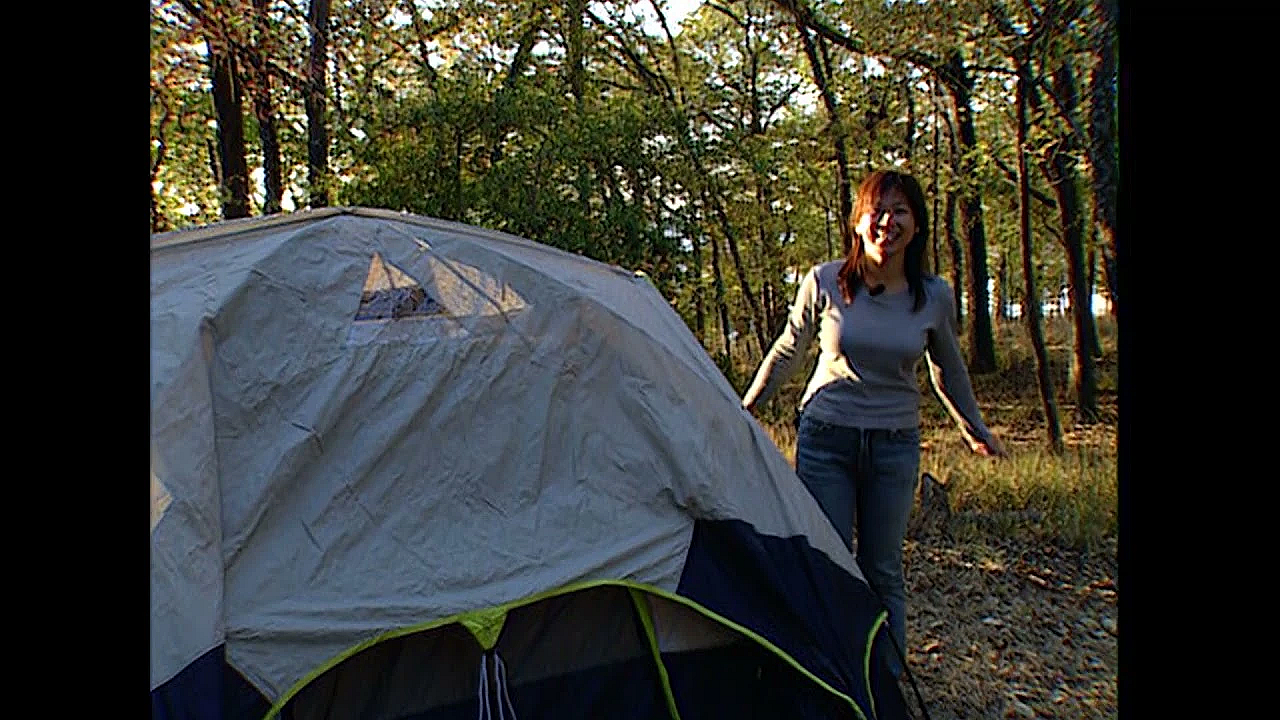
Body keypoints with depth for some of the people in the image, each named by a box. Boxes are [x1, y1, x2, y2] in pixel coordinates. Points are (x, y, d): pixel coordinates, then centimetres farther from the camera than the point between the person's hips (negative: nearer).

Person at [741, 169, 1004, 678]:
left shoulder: (935, 296, -4)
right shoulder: (824, 283, -10)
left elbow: (949, 372, 13)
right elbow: (786, 353, 5)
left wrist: (976, 431, 24)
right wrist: (744, 409, 11)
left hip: (896, 444, 1)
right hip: (825, 438, -1)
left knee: (883, 572, 9)